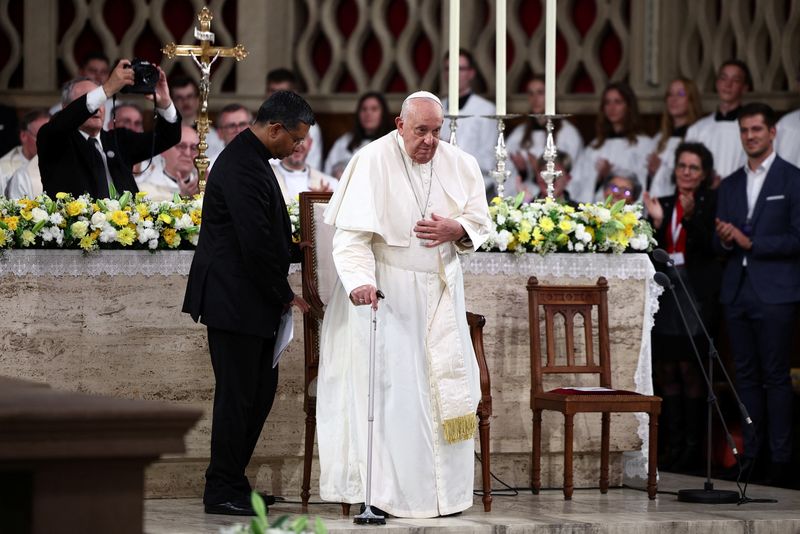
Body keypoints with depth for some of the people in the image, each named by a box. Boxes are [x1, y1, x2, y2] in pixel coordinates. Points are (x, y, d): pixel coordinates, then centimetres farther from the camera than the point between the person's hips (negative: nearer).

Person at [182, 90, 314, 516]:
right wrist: (286, 296, -12)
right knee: (237, 396, -3)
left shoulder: (249, 158, 15)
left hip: (249, 301, 11)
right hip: (234, 301, -11)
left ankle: (230, 482, 20)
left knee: (261, 390, 13)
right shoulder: (243, 167, -20)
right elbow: (256, 245, -23)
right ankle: (223, 492, 5)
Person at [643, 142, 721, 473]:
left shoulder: (711, 203, 1)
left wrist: (690, 218, -22)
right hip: (665, 294, 5)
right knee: (666, 371, 3)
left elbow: (711, 247, -10)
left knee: (690, 369, -8)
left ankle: (692, 449, -3)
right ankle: (673, 447, 8)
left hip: (696, 294, -5)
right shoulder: (663, 204, 15)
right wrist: (656, 222, -6)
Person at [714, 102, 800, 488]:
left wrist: (751, 242, -15)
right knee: (746, 376, 7)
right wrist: (724, 240, -6)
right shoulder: (730, 185, 16)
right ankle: (749, 454, 11)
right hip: (737, 292, 6)